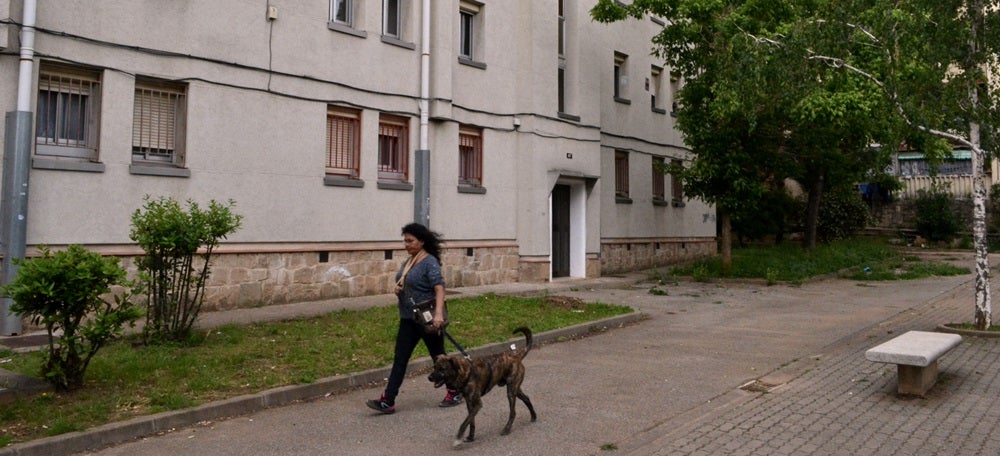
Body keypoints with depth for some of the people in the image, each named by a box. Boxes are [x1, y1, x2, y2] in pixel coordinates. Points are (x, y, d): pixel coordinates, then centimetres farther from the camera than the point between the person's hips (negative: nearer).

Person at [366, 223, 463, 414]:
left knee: (438, 356, 7)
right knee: (400, 358, 3)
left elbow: (439, 288, -25)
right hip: (408, 319, 8)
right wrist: (398, 290, 2)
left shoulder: (430, 262, -15)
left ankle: (455, 393, 25)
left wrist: (438, 313, -37)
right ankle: (387, 401, 3)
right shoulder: (408, 261, 11)